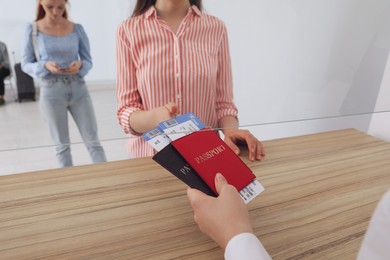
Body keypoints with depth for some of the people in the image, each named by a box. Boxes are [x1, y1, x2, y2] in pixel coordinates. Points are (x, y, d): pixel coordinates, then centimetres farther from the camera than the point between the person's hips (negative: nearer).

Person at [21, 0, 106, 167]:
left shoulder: (77, 29, 2)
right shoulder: (32, 29, 0)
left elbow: (88, 61, 6)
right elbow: (25, 64, 3)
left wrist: (80, 65, -17)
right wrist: (45, 66, -18)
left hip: (79, 90, 1)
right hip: (51, 93, 0)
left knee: (93, 141, 1)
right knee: (62, 145, 9)